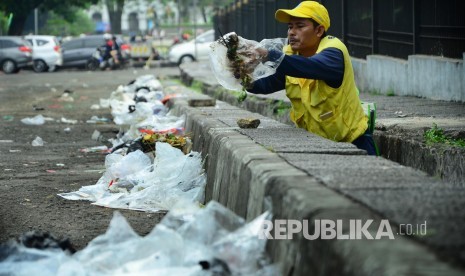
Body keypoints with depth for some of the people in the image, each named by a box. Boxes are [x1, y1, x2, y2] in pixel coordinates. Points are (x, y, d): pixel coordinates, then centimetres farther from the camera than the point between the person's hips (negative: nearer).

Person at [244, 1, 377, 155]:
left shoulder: (333, 52, -22)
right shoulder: (290, 54, -2)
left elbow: (311, 67, -44)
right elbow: (265, 83, -15)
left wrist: (270, 56, -55)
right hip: (314, 142, 5)